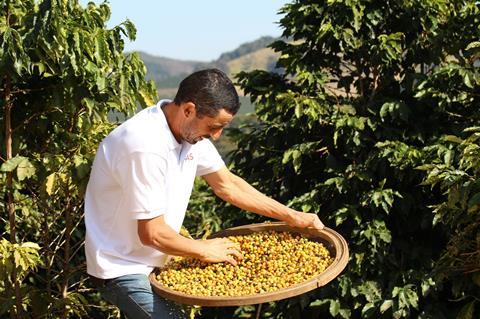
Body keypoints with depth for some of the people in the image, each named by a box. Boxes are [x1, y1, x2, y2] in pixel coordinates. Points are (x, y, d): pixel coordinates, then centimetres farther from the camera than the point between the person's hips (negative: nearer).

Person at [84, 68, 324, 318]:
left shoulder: (191, 129, -3)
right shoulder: (145, 147, -31)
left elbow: (227, 185, 8)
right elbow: (152, 234, -26)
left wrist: (292, 217, 5)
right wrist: (205, 250, -10)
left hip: (152, 261, 9)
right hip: (122, 269, -9)